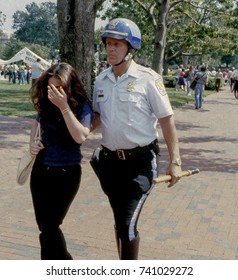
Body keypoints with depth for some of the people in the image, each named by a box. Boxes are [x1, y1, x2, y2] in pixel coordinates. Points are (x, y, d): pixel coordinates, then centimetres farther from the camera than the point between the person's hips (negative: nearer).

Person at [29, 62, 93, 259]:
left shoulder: (82, 106, -15)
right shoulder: (46, 104, -2)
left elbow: (80, 137, -30)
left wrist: (64, 106, -32)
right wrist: (32, 143, 1)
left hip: (67, 173, -5)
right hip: (40, 169, 5)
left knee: (50, 227, -4)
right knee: (44, 225, 13)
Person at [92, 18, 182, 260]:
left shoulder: (148, 79, -11)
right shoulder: (101, 80, 5)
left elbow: (166, 121, -8)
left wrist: (175, 161, -10)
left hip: (140, 162, -5)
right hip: (109, 160, 5)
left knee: (127, 224, -10)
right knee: (119, 220, 17)